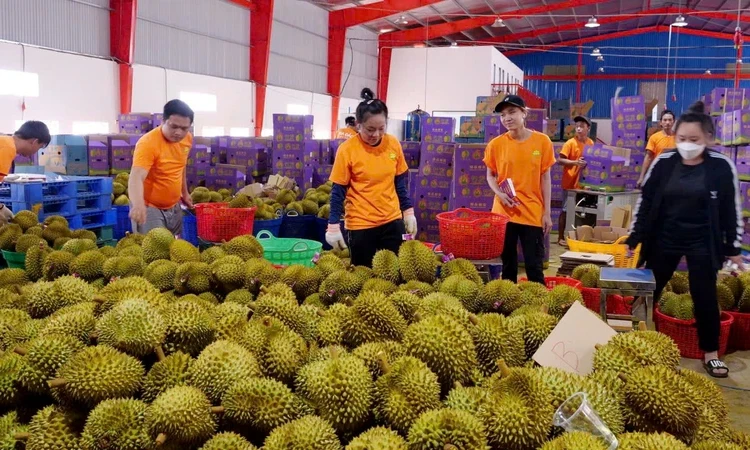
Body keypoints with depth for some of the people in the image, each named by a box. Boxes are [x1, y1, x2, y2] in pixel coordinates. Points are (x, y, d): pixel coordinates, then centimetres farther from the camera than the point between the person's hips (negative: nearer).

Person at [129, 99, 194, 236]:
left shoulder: (187, 139, -3)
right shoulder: (148, 143, -24)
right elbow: (136, 178, -36)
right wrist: (138, 204, -53)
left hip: (174, 207, 7)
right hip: (149, 208, -7)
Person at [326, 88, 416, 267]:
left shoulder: (393, 144, 0)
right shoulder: (347, 150, -11)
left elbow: (400, 182, 10)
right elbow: (338, 191, -7)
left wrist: (408, 212, 8)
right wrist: (333, 226, -10)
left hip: (392, 220, 4)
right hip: (360, 225, -3)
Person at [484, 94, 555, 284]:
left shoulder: (542, 141, -1)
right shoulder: (496, 144, -1)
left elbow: (545, 177, 3)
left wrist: (547, 212, 1)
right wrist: (499, 193, -12)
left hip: (533, 214, -1)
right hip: (504, 213, 1)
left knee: (535, 267, 3)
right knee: (508, 264, 10)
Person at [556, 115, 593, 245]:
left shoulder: (591, 143, 8)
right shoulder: (570, 143, -9)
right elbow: (560, 160, -14)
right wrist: (575, 162, -25)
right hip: (570, 183, -5)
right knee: (565, 210, 1)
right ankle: (561, 237, 8)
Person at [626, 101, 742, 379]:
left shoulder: (722, 166, -8)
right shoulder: (663, 163, -5)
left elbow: (731, 209, -2)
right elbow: (645, 202, 1)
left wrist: (733, 248, 0)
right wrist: (633, 239, 0)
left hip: (703, 244, -1)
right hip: (664, 241, 2)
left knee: (704, 296, 6)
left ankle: (711, 353, 22)